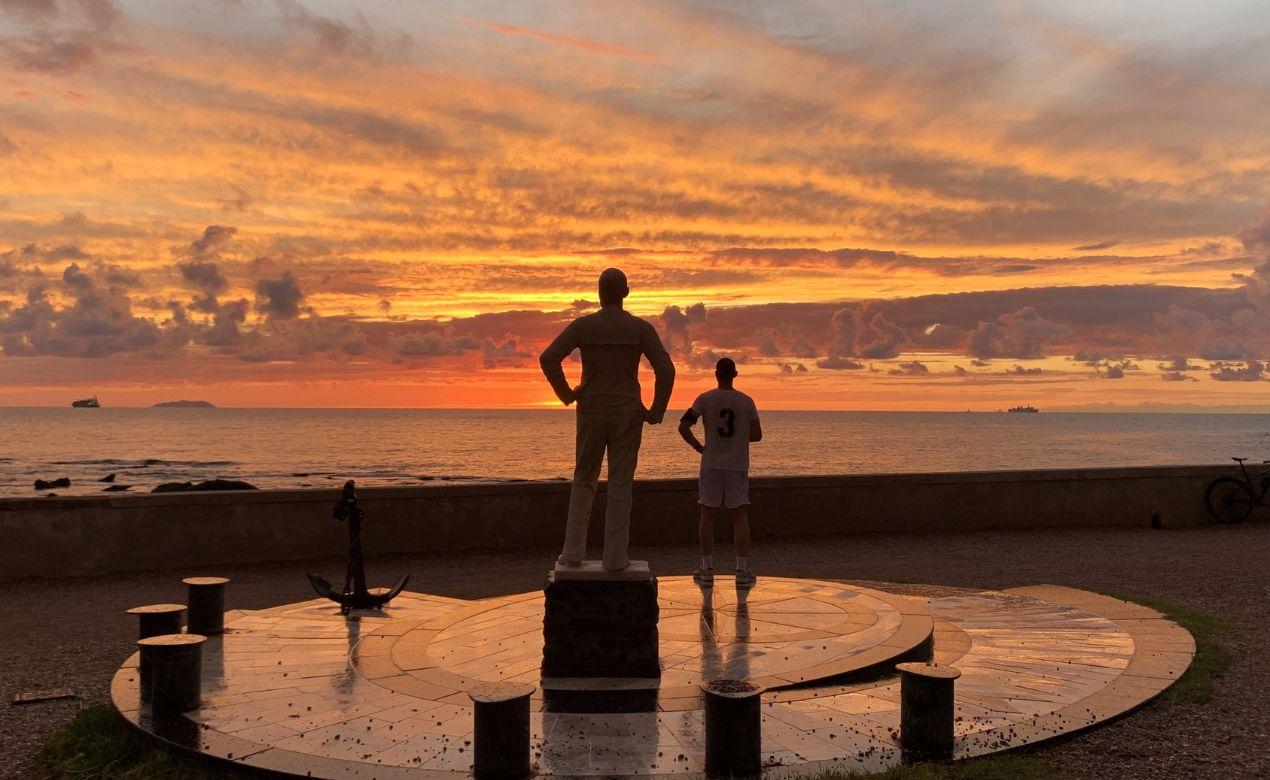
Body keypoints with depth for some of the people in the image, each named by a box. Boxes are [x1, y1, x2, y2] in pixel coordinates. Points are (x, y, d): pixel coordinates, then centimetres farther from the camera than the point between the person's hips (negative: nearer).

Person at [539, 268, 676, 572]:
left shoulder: (582, 325, -4)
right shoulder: (641, 328, -4)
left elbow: (548, 358, -15)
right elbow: (666, 370, -14)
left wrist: (566, 394, 0)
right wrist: (656, 412, -2)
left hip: (592, 415, 1)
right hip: (627, 415, -1)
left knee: (583, 482, 15)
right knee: (620, 486, 5)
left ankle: (574, 551, 11)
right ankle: (615, 557, 4)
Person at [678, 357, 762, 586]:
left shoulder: (705, 399, -3)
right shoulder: (746, 401, -1)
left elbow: (683, 426, -11)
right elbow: (757, 435, 0)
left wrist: (698, 446, 1)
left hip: (711, 466, 0)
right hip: (738, 466, 0)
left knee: (708, 516, 8)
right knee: (740, 517, 5)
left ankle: (707, 569, 9)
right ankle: (742, 571, 3)